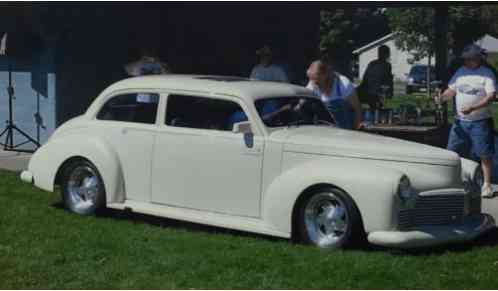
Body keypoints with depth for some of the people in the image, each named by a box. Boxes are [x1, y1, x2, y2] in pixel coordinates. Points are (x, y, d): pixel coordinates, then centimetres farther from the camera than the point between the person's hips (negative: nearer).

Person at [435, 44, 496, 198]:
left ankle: (487, 185, 8)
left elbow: (491, 96, -15)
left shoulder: (487, 74, -6)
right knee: (453, 152, 7)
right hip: (461, 121, 5)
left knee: (485, 154, -2)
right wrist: (442, 97, -8)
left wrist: (473, 108, -27)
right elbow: (452, 90, 15)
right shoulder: (460, 72, 10)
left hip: (480, 122, -5)